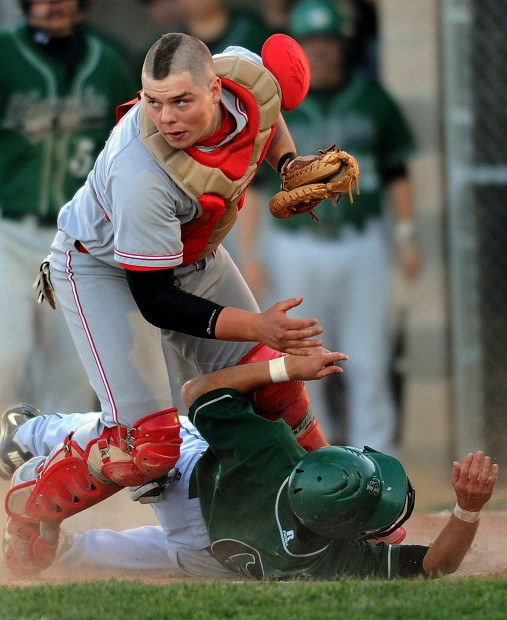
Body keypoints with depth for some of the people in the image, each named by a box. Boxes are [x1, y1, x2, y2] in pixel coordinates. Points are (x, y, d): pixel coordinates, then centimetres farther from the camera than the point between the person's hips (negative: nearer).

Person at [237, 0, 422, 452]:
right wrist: (248, 255, -3)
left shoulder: (370, 97, 3)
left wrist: (407, 235, 6)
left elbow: (396, 172, 11)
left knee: (369, 362, 0)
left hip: (364, 244, 1)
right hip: (297, 249, -1)